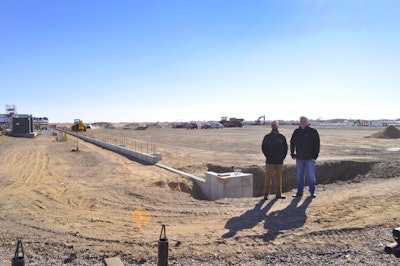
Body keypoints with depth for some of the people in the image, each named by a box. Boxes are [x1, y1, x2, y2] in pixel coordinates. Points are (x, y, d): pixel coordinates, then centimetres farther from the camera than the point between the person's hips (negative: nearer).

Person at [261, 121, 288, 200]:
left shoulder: (282, 137, 9)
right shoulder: (267, 137, 2)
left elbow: (285, 148, 12)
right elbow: (264, 148, 1)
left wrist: (283, 157, 1)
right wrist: (268, 157, -6)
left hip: (279, 161, 3)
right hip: (270, 161, -3)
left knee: (279, 177, 8)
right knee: (268, 177, -3)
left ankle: (279, 193, 16)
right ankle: (266, 194, 1)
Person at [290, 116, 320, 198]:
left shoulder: (313, 131, -3)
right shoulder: (296, 132, 6)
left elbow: (317, 144, -4)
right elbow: (292, 143, 14)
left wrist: (315, 156, -10)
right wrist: (292, 154, 6)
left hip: (310, 158, -3)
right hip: (299, 158, 3)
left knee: (311, 175, 2)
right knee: (300, 176, 9)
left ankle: (312, 192, 13)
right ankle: (300, 192, 17)